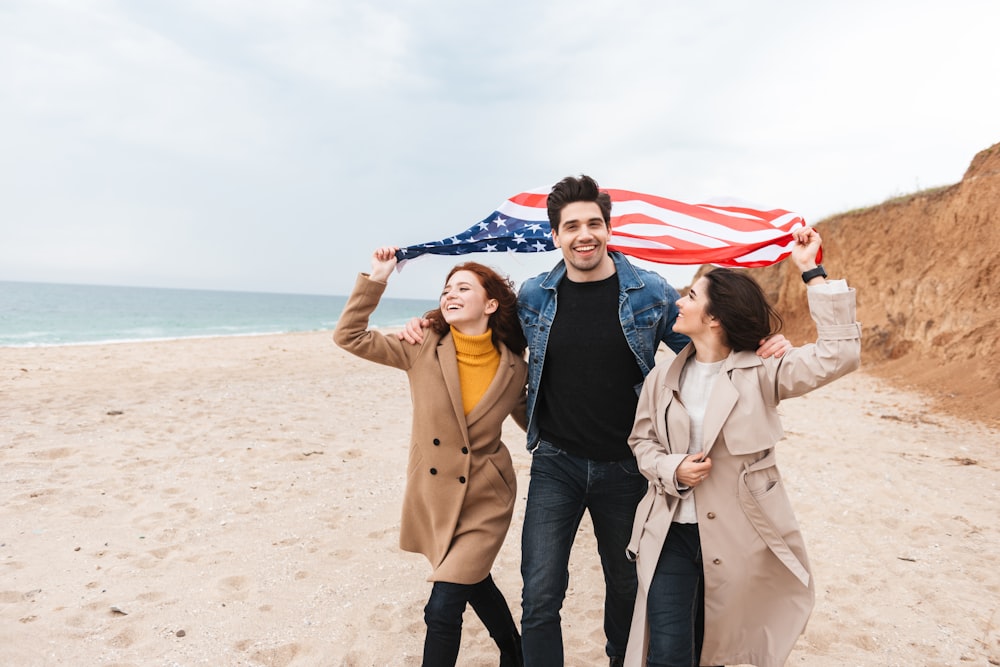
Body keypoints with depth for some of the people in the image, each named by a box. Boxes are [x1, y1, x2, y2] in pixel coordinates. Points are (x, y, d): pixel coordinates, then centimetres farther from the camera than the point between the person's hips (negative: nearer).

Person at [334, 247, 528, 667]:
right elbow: (349, 335, -9)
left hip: (485, 499, -2)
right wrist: (376, 279, -15)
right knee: (475, 584, 22)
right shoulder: (423, 349, -8)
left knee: (443, 608, -10)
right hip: (434, 496, 2)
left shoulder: (513, 368, -8)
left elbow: (532, 420, 9)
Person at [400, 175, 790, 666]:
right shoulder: (533, 296, -2)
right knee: (540, 597, -4)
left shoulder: (650, 292, -6)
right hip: (555, 462, 0)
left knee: (626, 584, 20)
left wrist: (761, 349, -14)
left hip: (625, 465, 0)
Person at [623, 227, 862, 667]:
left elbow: (840, 354, -20)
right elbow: (641, 440, 11)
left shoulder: (759, 374, -9)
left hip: (736, 535, -1)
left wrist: (811, 272, -20)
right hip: (670, 531, 2)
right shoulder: (663, 377, 1)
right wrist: (672, 470, -11)